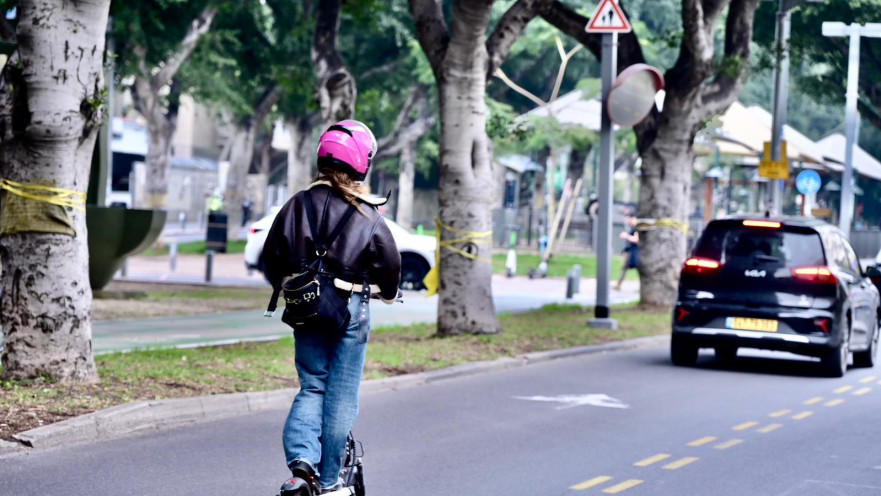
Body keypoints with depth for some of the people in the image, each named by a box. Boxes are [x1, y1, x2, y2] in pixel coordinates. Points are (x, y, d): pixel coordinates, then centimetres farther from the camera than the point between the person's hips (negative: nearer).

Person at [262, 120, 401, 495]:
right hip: (349, 309, -3)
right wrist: (387, 293, 17)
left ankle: (302, 458, -11)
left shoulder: (299, 203, 1)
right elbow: (389, 262, -5)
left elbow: (272, 254, 6)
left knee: (312, 386, 12)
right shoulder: (367, 214, -8)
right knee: (341, 394, 5)